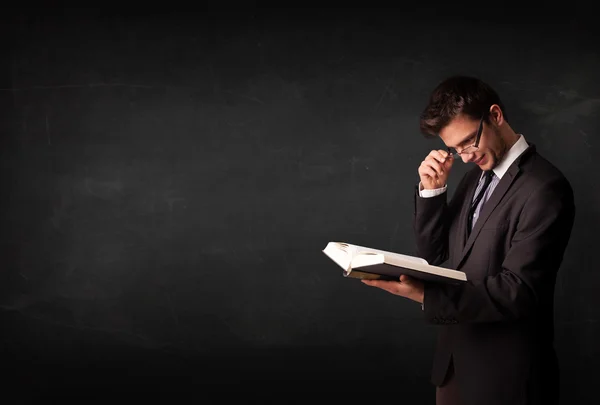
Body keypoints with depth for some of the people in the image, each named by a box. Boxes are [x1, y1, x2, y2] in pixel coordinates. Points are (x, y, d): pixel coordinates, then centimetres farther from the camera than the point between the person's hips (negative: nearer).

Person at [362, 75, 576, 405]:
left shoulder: (544, 187, -18)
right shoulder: (476, 176, 9)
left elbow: (517, 292, -23)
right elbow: (435, 255, 9)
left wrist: (426, 295, -30)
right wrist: (432, 190, -6)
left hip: (504, 371, -7)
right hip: (455, 359, 7)